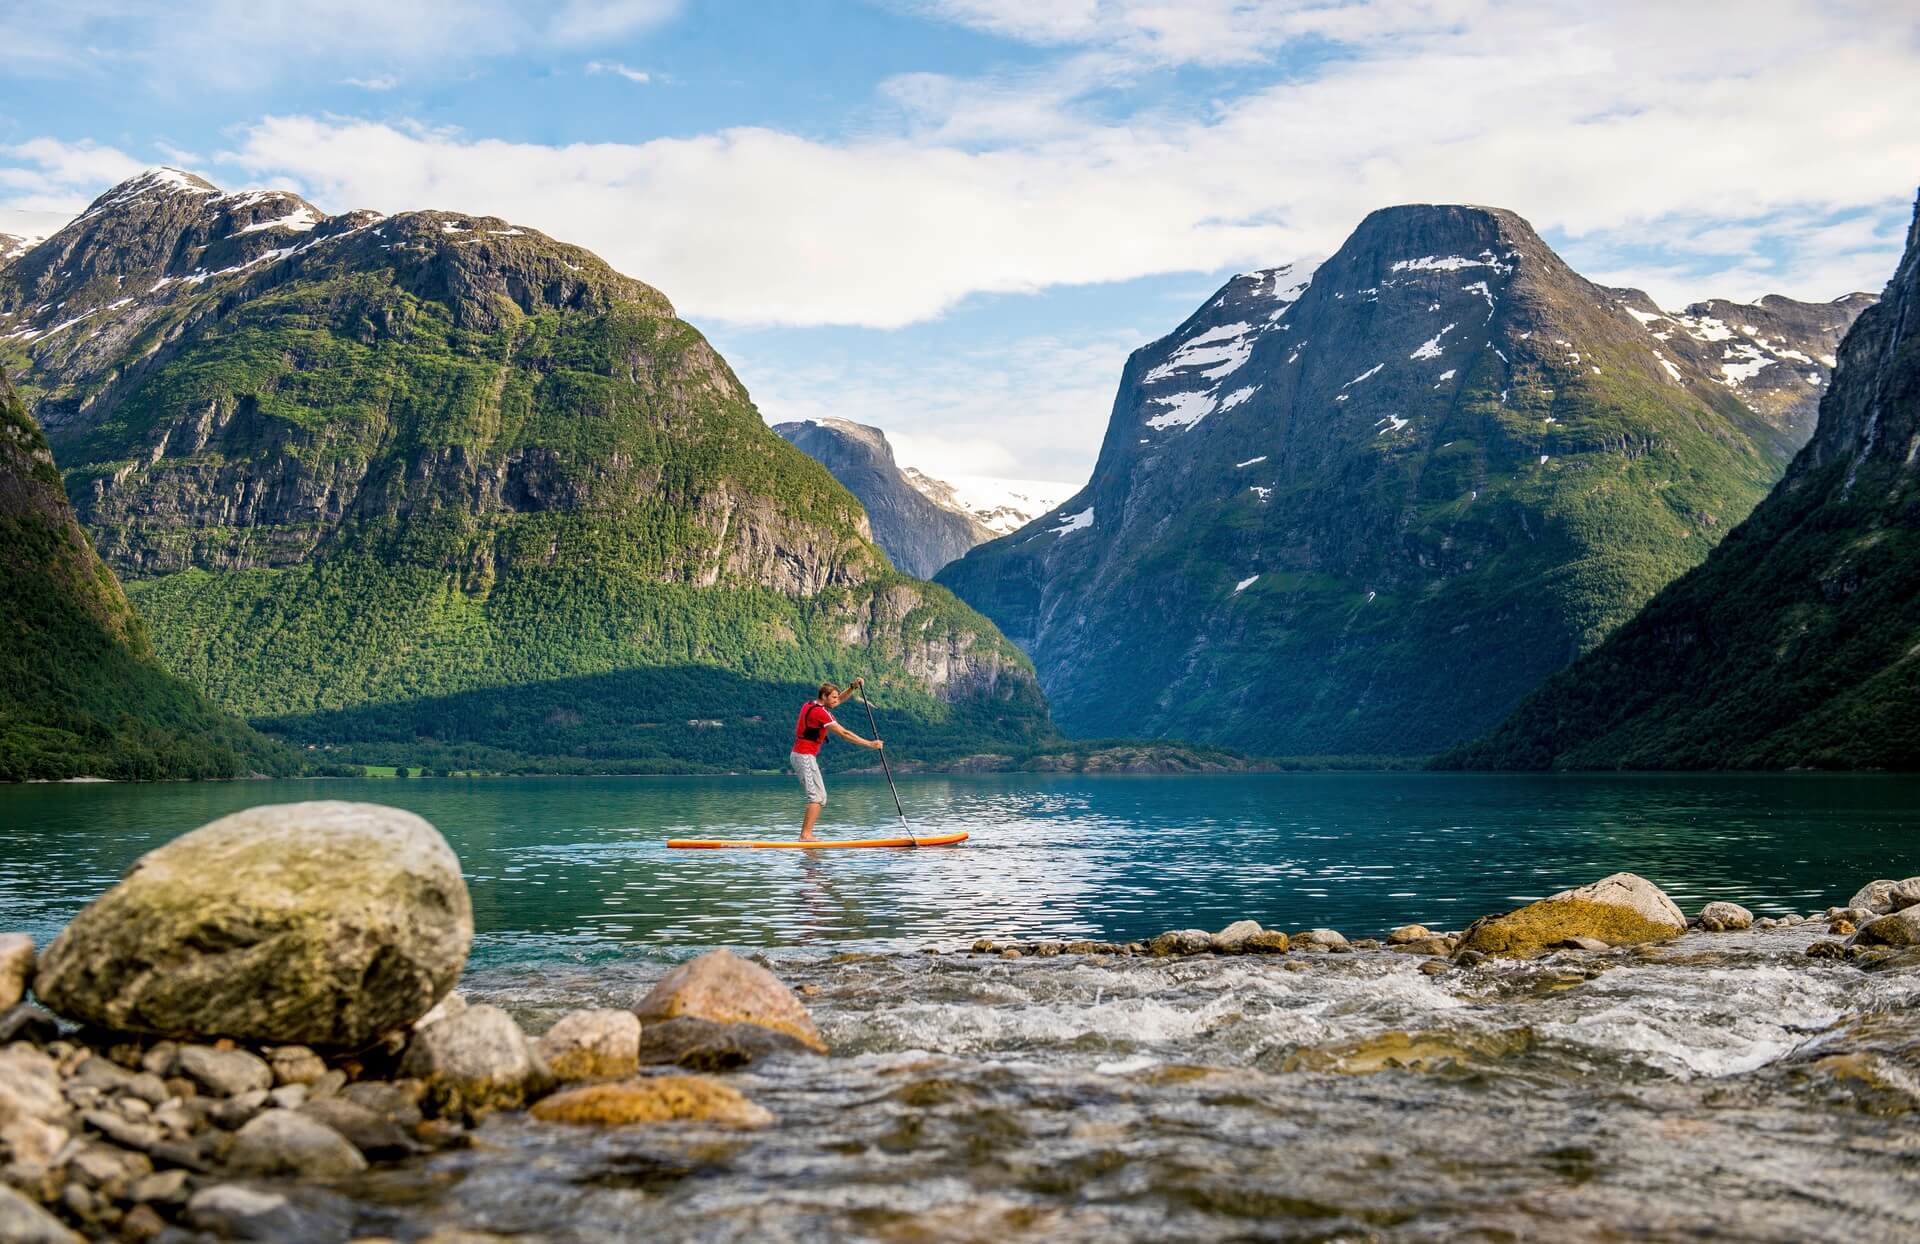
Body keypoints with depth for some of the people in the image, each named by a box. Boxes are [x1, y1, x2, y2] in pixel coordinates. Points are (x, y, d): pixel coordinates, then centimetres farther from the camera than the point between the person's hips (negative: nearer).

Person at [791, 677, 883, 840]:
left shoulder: (810, 705, 12)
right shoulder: (819, 712, -16)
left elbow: (839, 699, 23)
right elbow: (844, 733, -18)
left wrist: (853, 687, 6)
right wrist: (870, 744, -16)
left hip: (799, 755, 10)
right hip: (805, 756, -10)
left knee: (819, 797, 10)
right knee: (817, 796, -12)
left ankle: (804, 835, 7)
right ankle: (806, 835, -17)